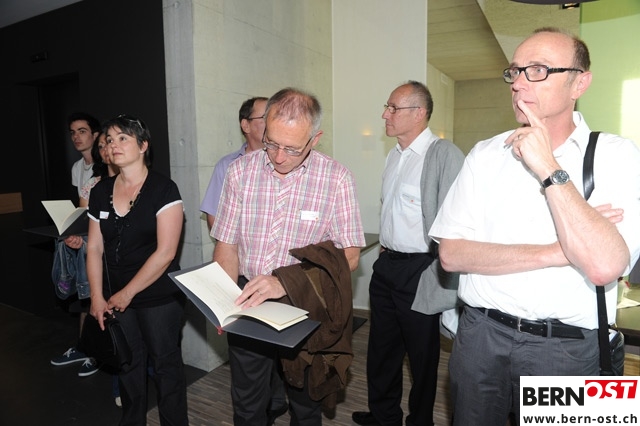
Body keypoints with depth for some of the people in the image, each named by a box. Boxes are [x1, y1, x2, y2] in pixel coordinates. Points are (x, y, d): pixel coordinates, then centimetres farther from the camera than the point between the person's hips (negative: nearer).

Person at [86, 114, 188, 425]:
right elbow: (94, 248, 6)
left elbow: (165, 253, -17)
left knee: (165, 365, 9)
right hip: (115, 300, 5)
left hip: (159, 298, -5)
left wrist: (127, 293, -11)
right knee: (127, 364, 20)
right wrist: (97, 297, 0)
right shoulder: (101, 191, 4)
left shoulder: (163, 190, -13)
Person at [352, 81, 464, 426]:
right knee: (381, 348, 20)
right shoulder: (393, 156, 11)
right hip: (387, 265, 8)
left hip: (420, 269, -8)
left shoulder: (444, 154, -16)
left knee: (422, 354, 12)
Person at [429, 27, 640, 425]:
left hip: (565, 347, -2)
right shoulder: (485, 154, -1)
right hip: (480, 334, 2)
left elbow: (604, 267, -21)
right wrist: (556, 252, -16)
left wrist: (548, 168, -21)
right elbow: (451, 254, -9)